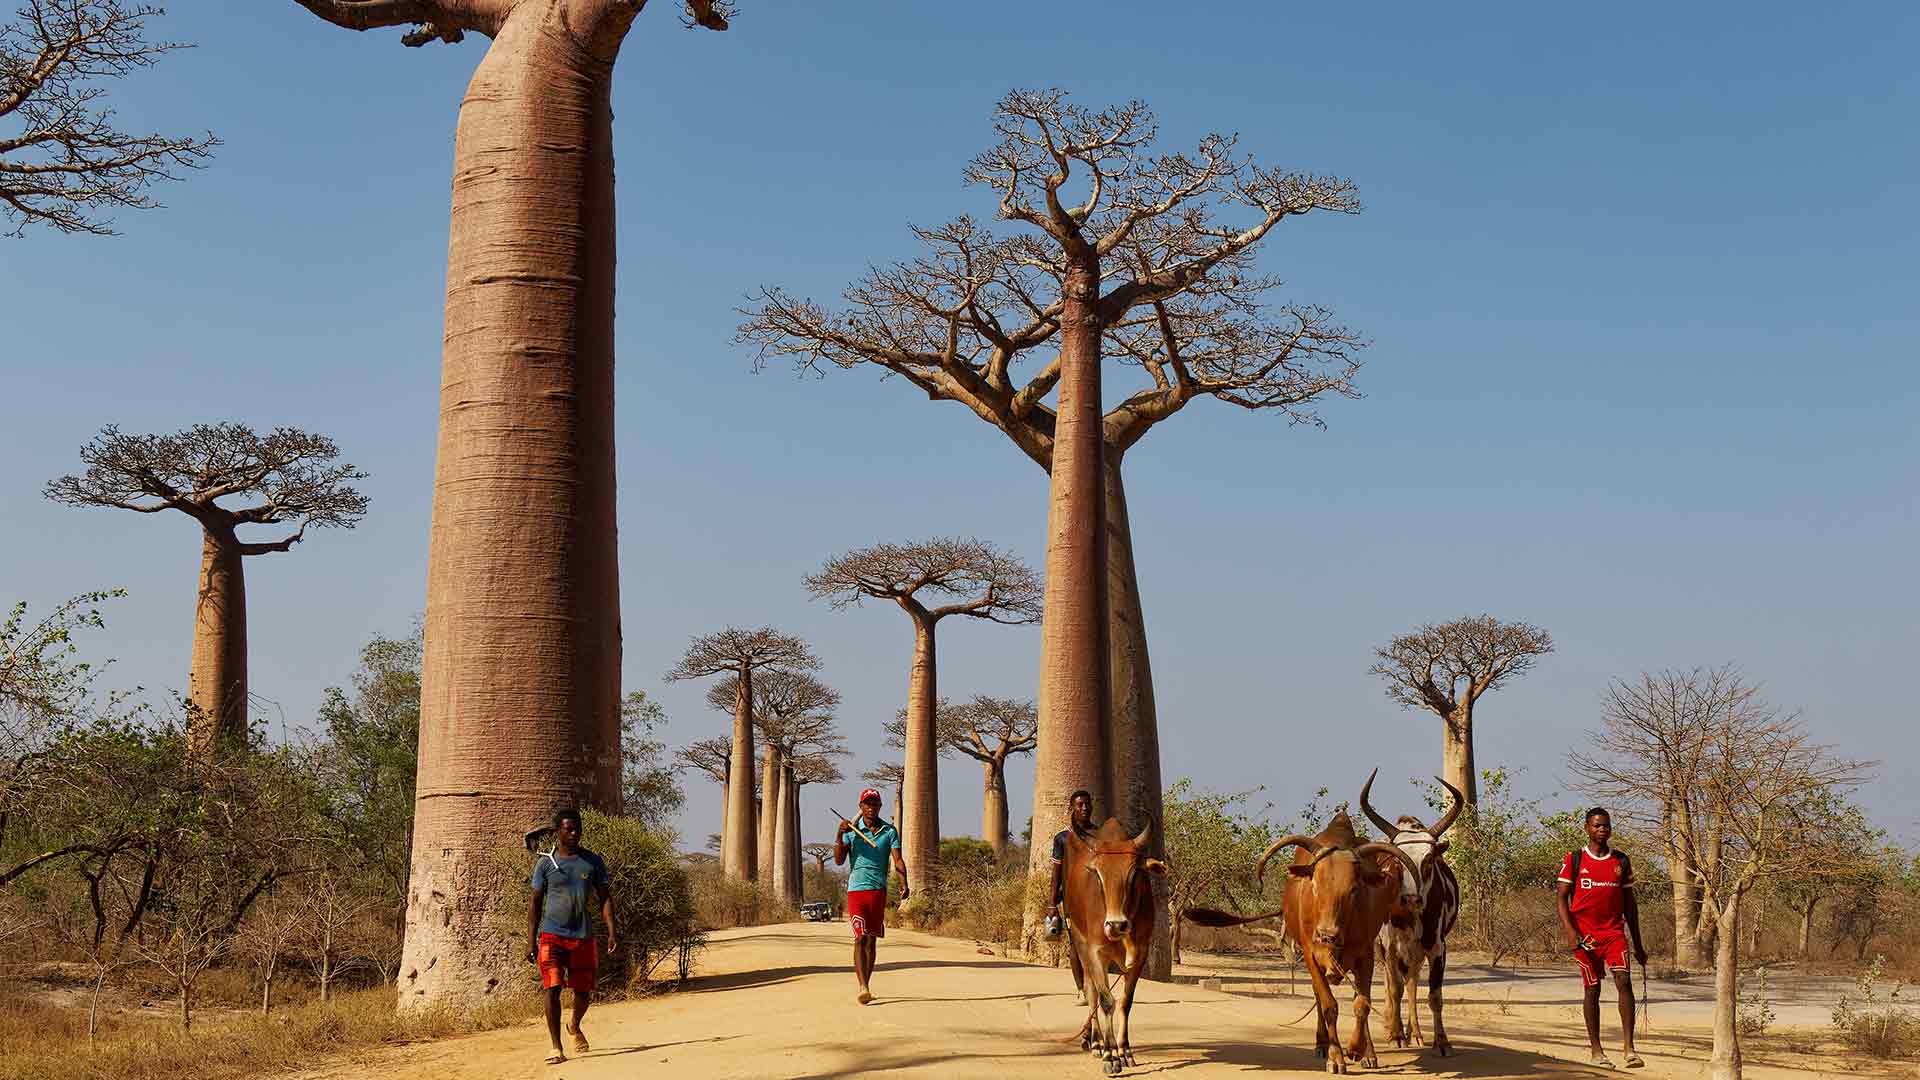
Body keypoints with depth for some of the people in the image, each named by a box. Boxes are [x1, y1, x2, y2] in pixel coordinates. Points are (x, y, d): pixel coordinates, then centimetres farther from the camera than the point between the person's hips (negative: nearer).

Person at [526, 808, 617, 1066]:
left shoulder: (593, 862, 6)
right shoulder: (545, 863, 2)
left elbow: (605, 898, 8)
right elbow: (535, 903, 5)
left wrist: (612, 932, -4)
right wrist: (531, 941, -1)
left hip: (582, 937, 2)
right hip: (552, 935, -2)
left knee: (583, 992, 11)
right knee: (552, 988, -14)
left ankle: (575, 1026, 42)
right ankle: (556, 1047, -10)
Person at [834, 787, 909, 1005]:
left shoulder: (889, 831, 6)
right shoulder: (851, 830, 3)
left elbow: (898, 859, -2)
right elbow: (838, 860, -4)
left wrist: (903, 884, -18)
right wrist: (839, 835, -17)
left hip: (879, 891, 2)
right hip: (856, 890, -2)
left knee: (872, 941, 10)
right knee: (860, 939, -12)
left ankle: (866, 986, 19)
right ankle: (863, 988, -20)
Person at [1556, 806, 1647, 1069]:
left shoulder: (1622, 861, 9)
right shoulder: (1574, 860, 1)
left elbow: (1629, 902, 14)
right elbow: (1562, 899, 0)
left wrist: (1637, 944, 13)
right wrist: (1571, 933, -14)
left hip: (1615, 932, 2)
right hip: (1585, 935, -1)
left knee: (1624, 981, -16)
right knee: (1592, 988, 4)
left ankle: (1628, 1047, -17)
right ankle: (1595, 1050, 14)